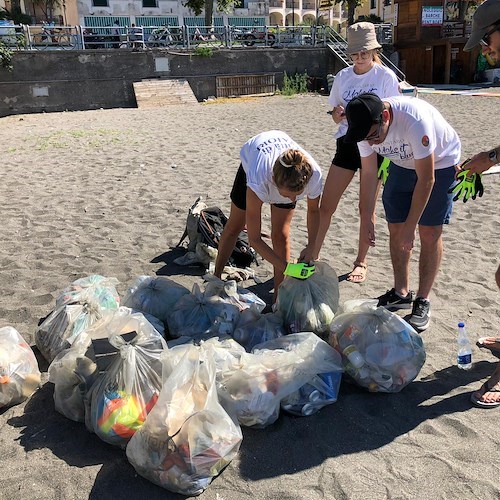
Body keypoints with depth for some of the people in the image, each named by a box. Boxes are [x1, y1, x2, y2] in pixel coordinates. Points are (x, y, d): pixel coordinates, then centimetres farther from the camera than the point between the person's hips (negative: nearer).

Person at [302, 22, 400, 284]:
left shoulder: (385, 76, -4)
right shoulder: (343, 77, 6)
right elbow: (336, 116, 11)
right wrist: (338, 114, -11)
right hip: (347, 143, 3)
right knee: (326, 204, 1)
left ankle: (361, 262, 20)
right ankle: (312, 256, 14)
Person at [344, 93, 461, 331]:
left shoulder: (415, 120, -40)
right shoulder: (366, 127, -21)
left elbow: (426, 180, -32)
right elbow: (368, 174, -9)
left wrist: (410, 225, -26)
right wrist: (366, 220, -7)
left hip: (439, 163, -5)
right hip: (403, 164, 5)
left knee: (430, 233, -7)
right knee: (395, 230, 3)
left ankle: (422, 301, 5)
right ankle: (401, 292, 18)